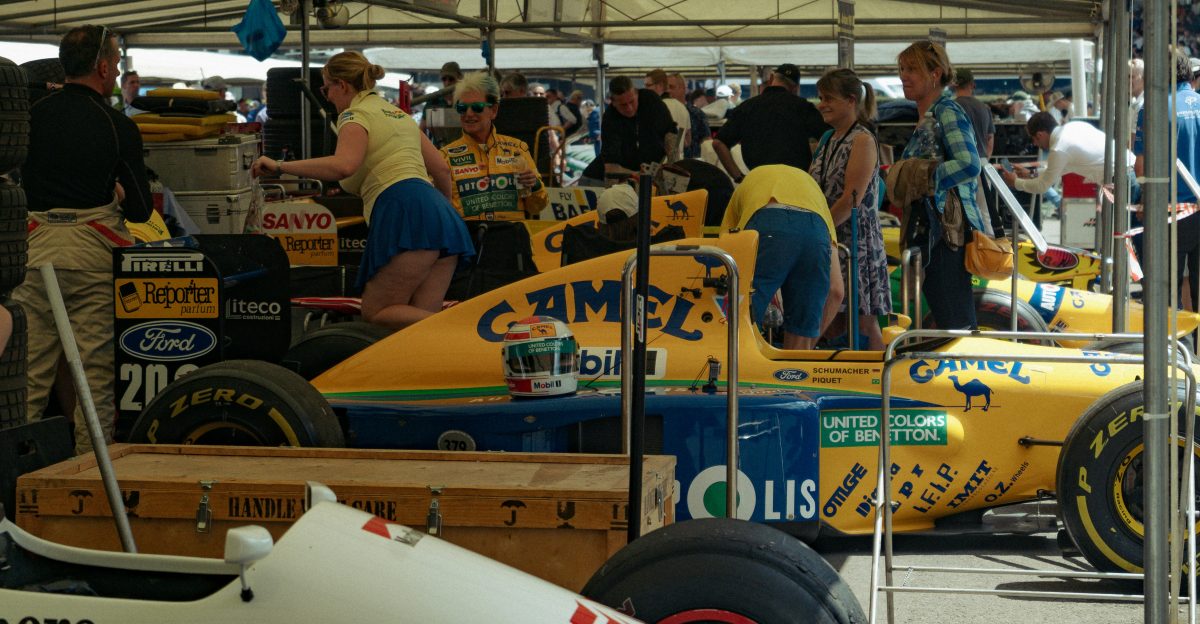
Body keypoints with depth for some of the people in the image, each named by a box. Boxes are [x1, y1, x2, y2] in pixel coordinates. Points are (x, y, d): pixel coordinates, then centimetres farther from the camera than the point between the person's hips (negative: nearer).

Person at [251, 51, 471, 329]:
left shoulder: (355, 115, 4)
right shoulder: (399, 113, 29)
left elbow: (343, 166, -17)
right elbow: (441, 168, 28)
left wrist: (280, 166, -12)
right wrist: (445, 210, 46)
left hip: (406, 212, -8)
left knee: (377, 314, -6)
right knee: (418, 319, 5)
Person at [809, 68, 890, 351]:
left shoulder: (862, 140, -9)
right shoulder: (828, 139, 16)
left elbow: (852, 199, -17)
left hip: (856, 240, -8)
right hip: (829, 243, 8)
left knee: (863, 319, -4)